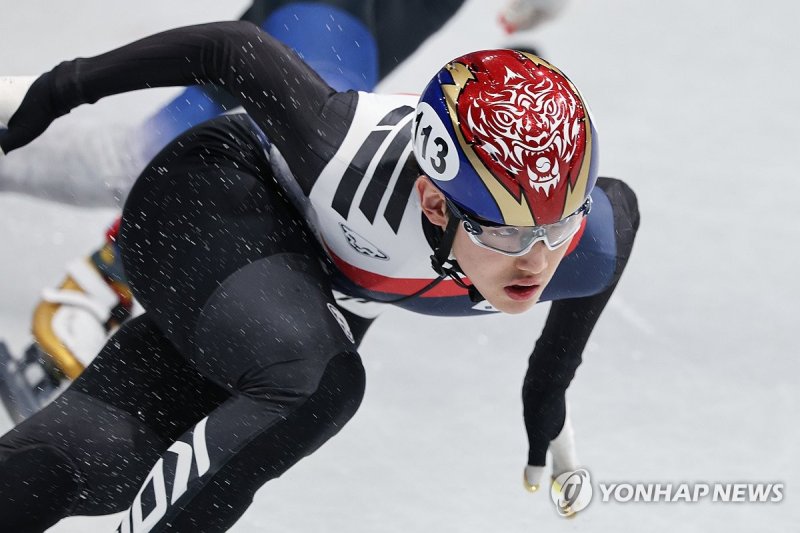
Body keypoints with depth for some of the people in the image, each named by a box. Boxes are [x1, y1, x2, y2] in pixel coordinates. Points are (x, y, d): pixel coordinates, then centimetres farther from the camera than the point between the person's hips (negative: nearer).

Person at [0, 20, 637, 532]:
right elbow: (236, 48, -26)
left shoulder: (590, 247, -28)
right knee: (315, 385, -34)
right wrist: (70, 86, -11)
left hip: (325, 294, 5)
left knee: (101, 461, -6)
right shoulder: (361, 156, -42)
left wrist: (548, 389, 9)